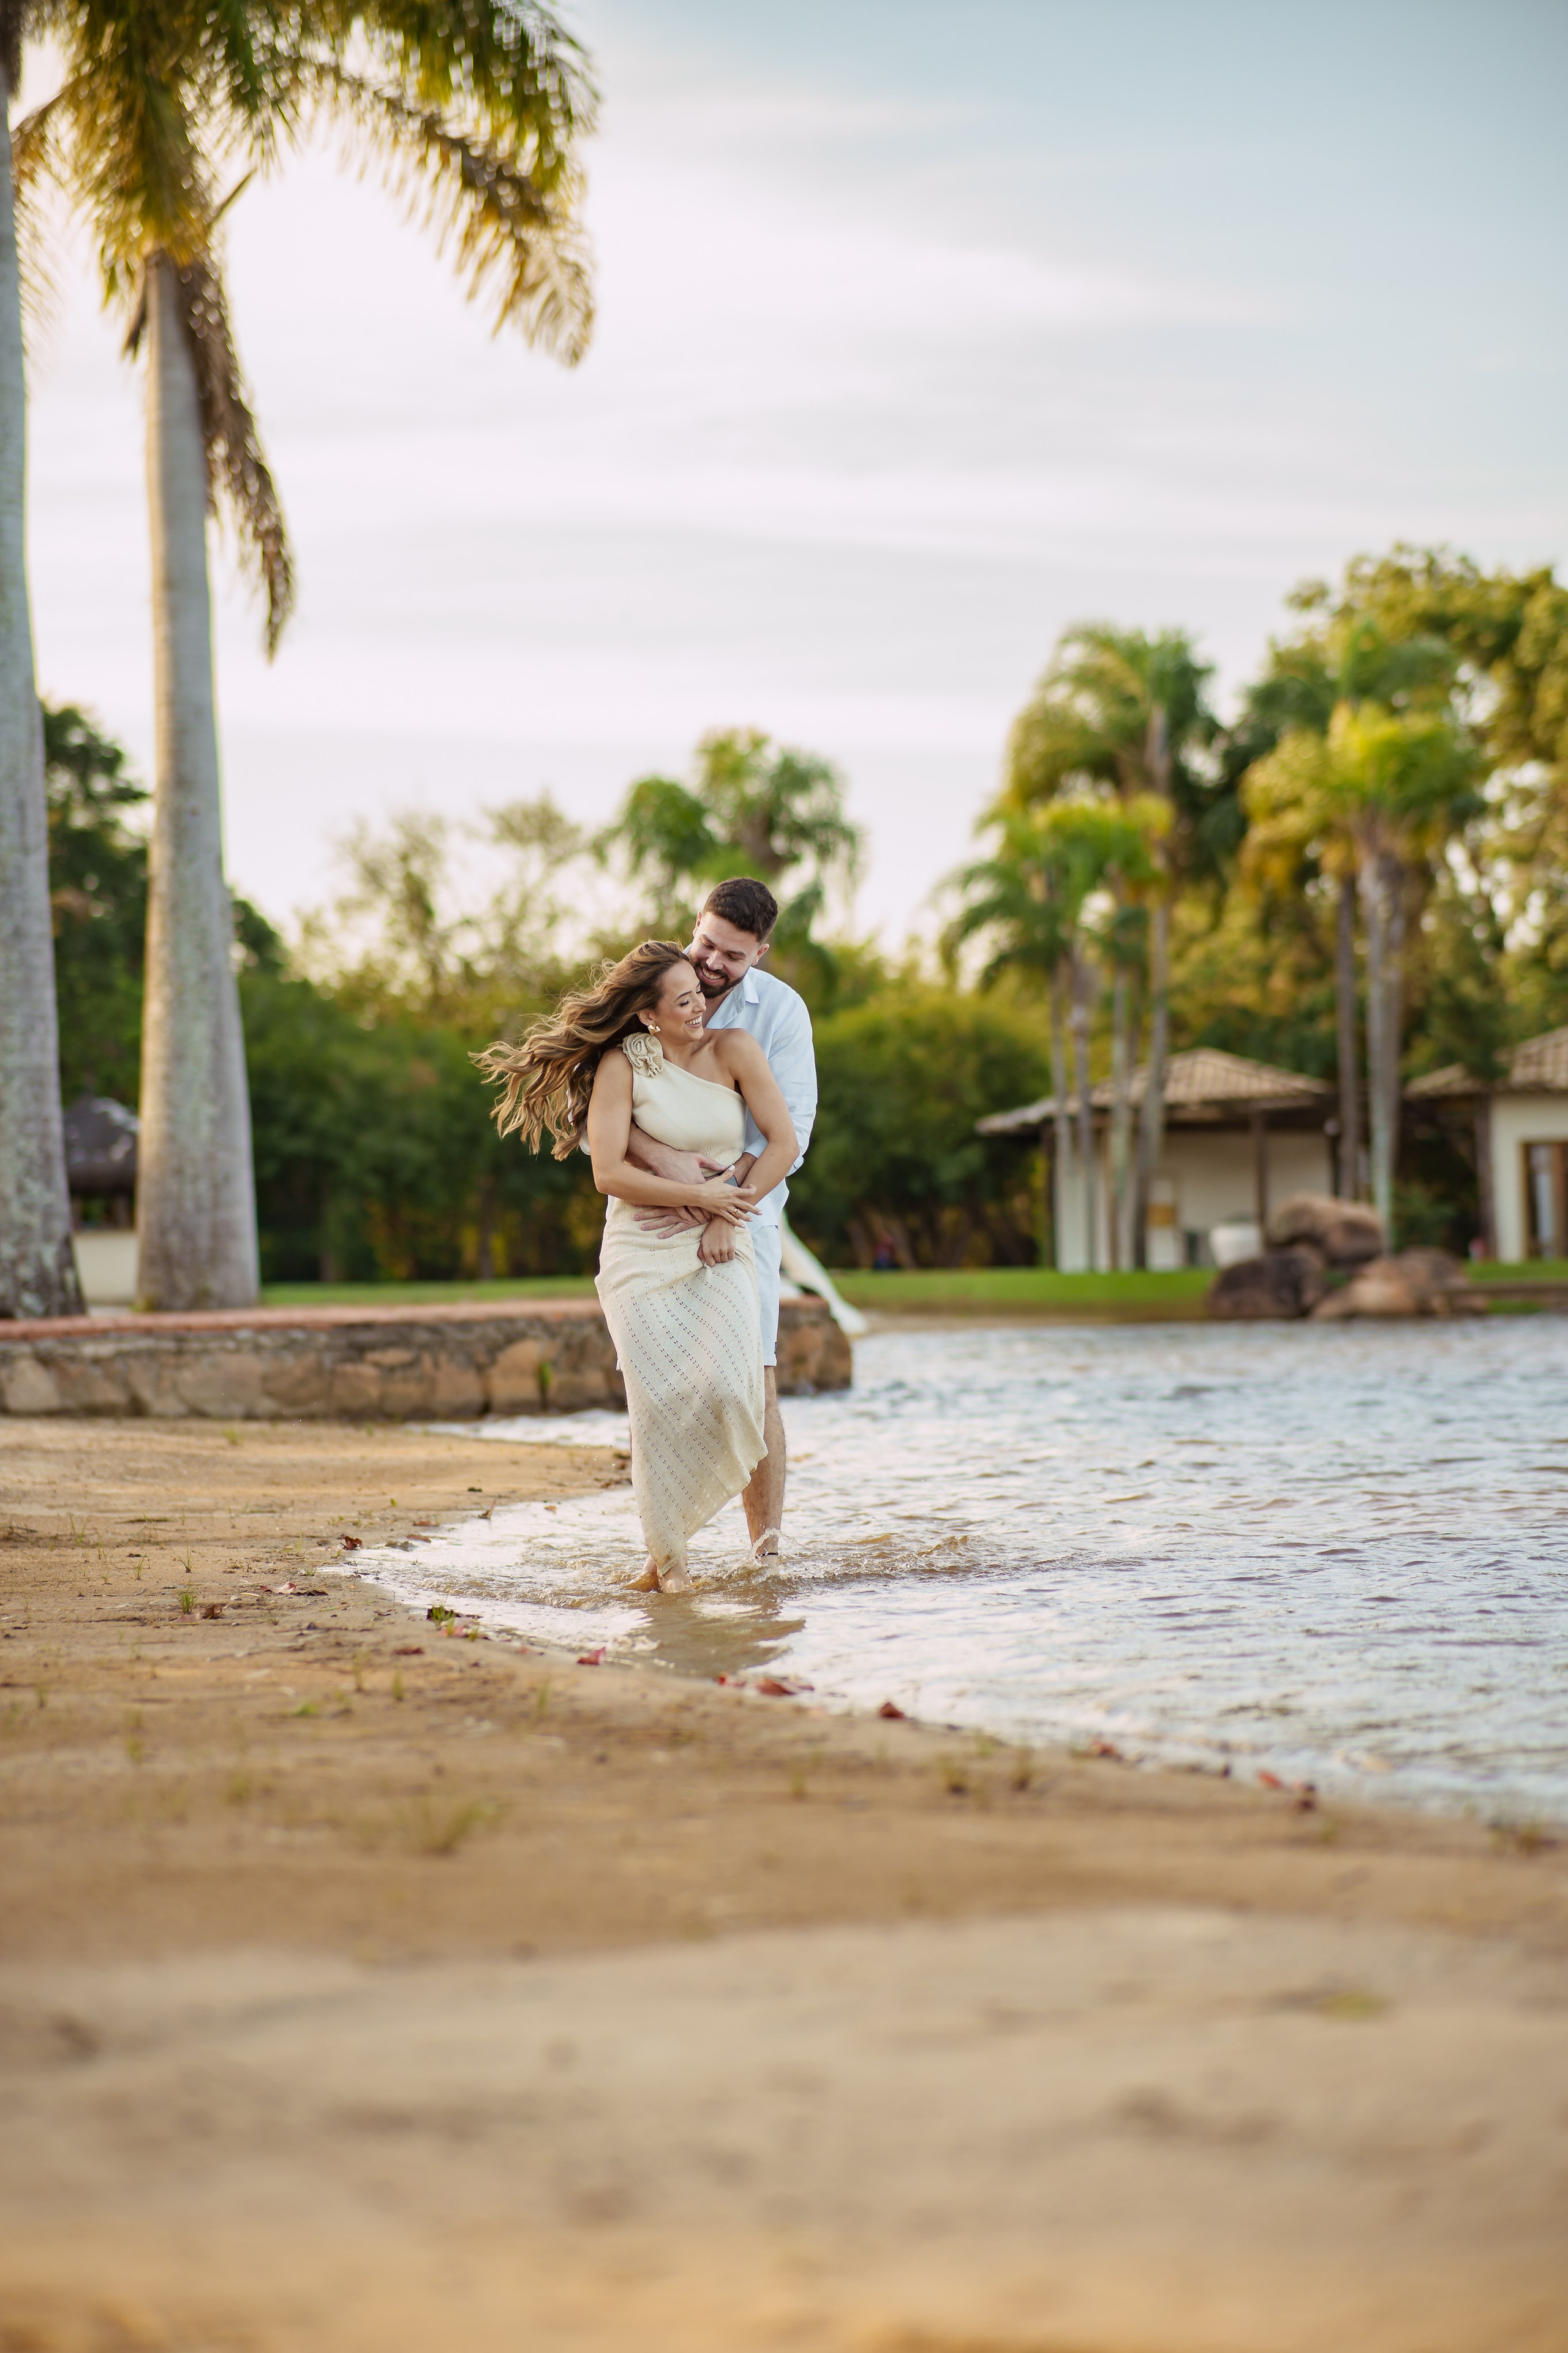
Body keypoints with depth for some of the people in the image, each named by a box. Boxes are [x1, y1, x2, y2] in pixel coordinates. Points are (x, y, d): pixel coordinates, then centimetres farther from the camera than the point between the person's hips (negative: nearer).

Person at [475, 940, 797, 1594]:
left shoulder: (734, 1050, 1)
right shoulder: (622, 1065, -5)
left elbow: (784, 1142, -1)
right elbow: (609, 1174, -10)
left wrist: (728, 1218, -9)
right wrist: (700, 1196, -12)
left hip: (720, 1248, 1)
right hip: (641, 1252, -1)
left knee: (726, 1387, -19)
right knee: (662, 1399, -12)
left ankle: (669, 1522, 5)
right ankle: (666, 1557, 3)